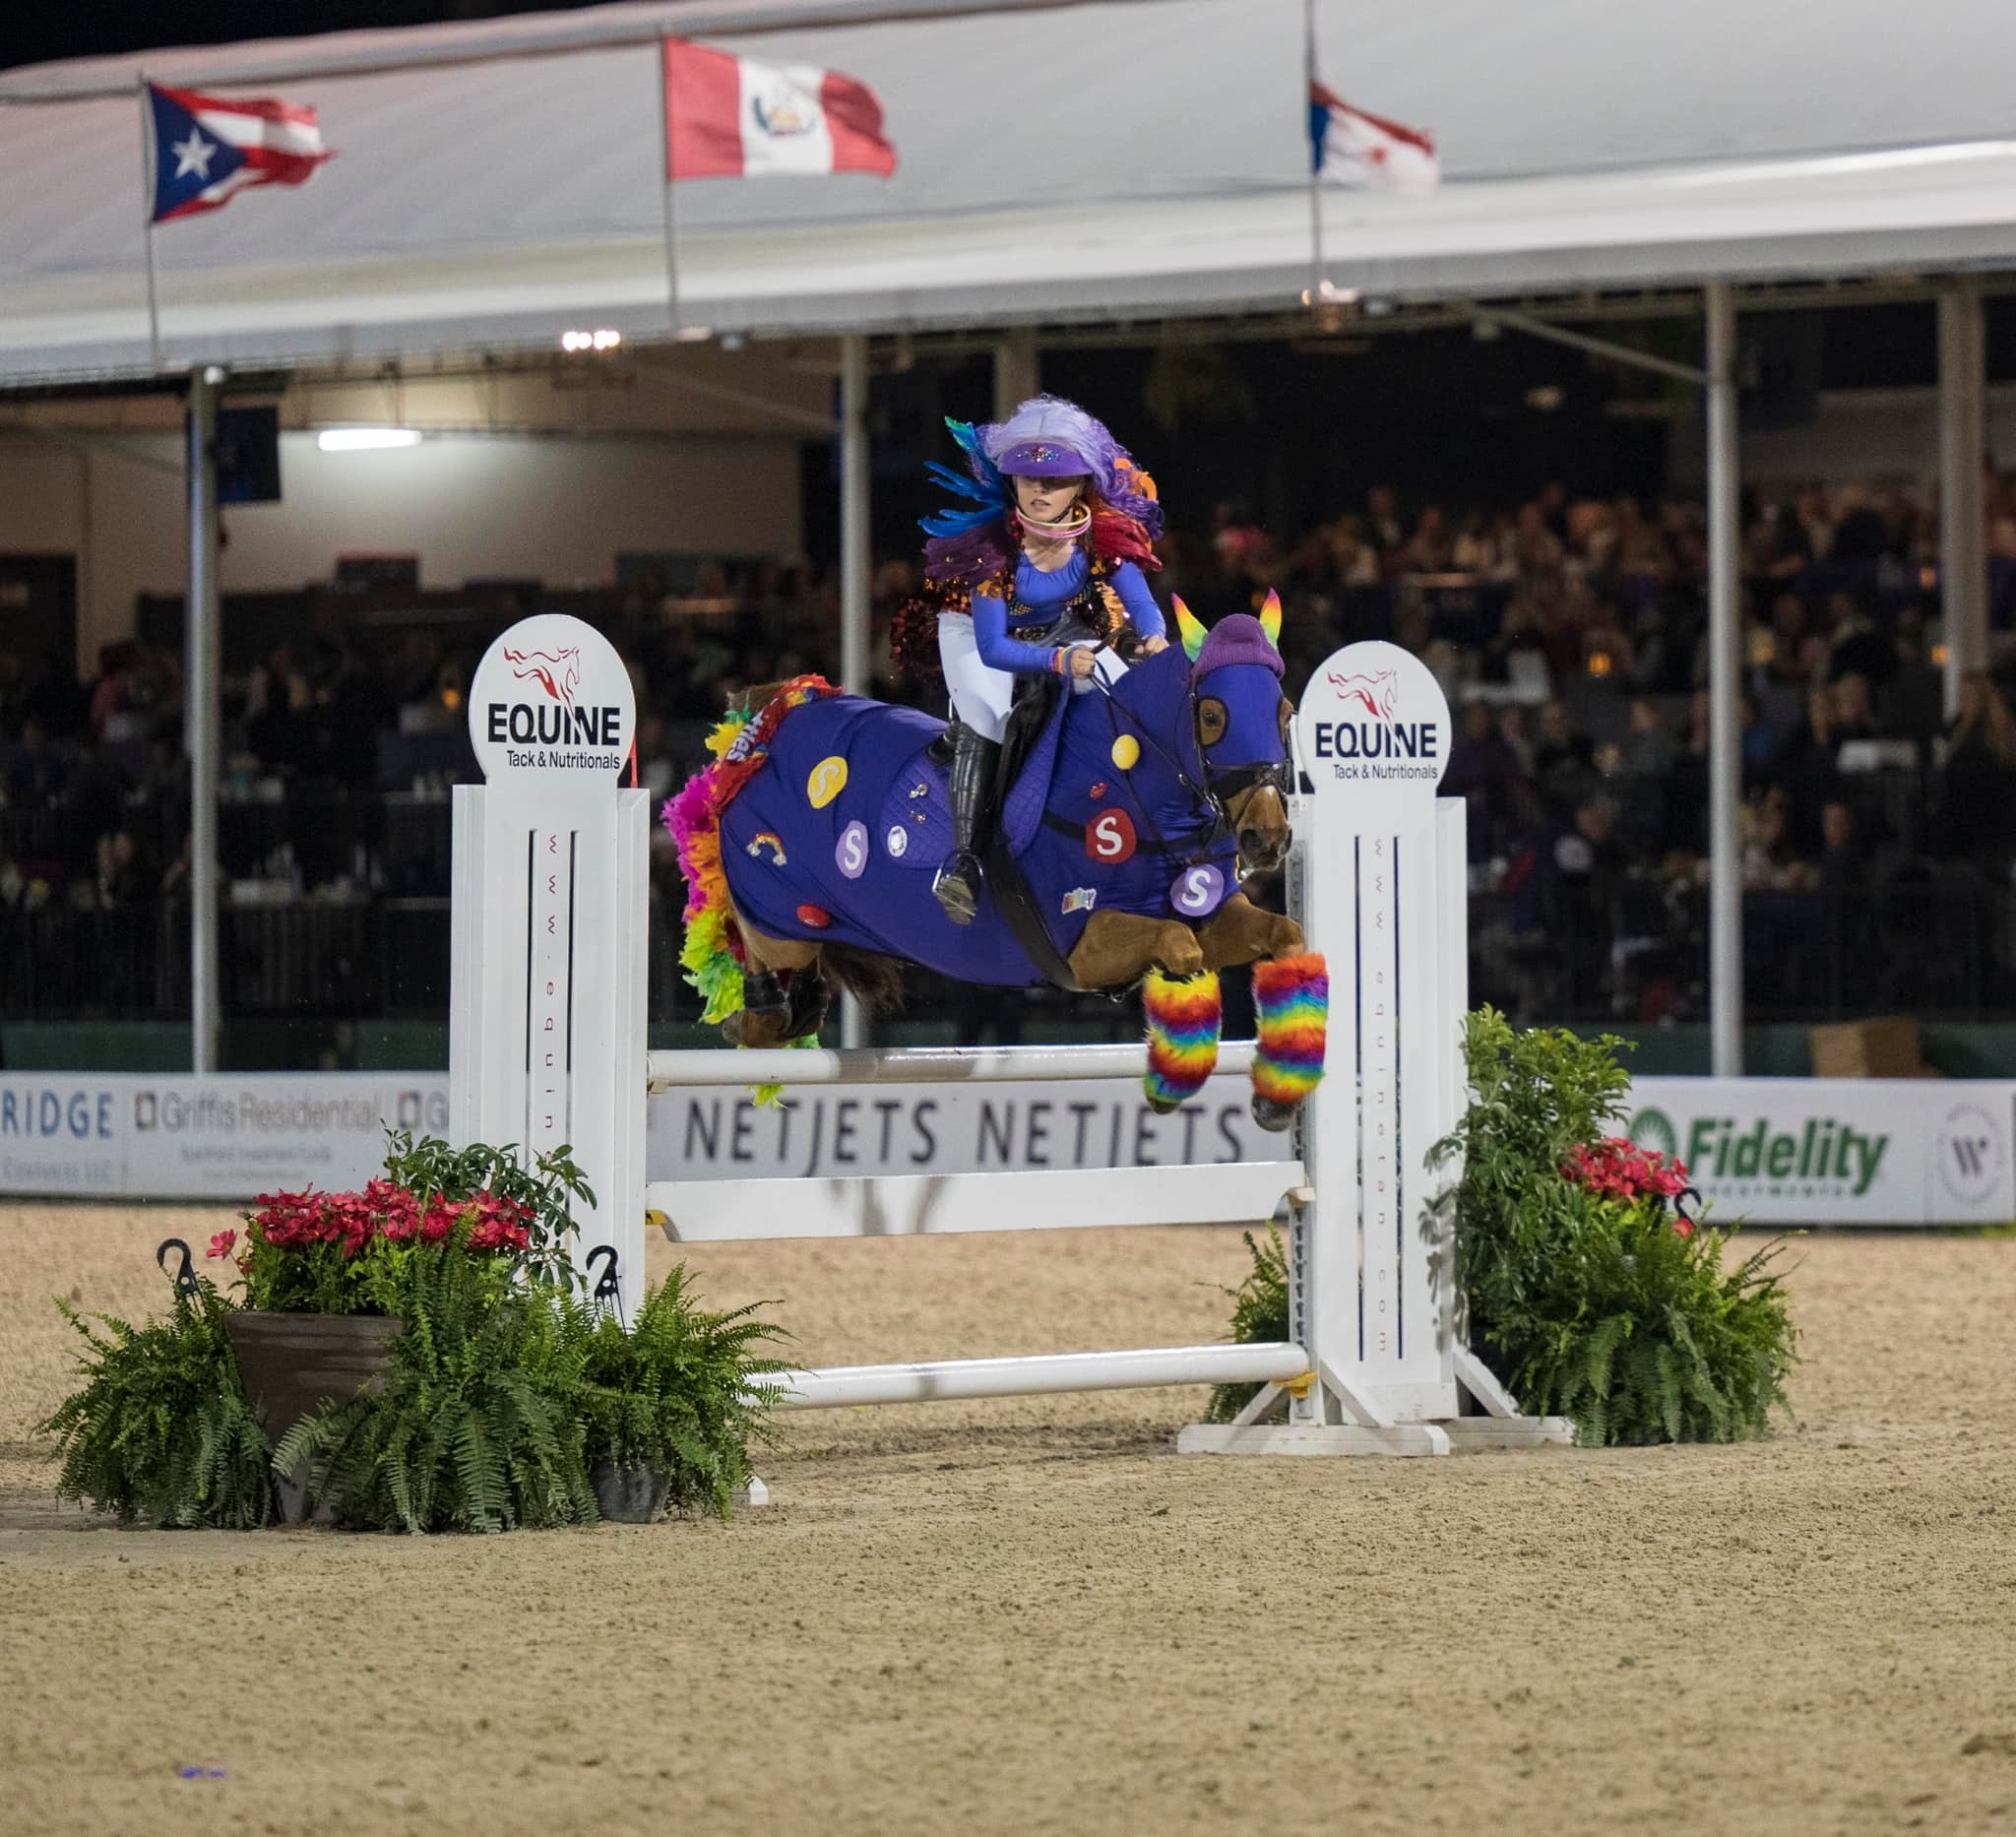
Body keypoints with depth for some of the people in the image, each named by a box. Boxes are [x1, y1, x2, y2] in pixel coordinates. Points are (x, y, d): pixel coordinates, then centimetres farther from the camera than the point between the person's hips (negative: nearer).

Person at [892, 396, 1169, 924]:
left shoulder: (1104, 535, -24)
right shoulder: (993, 545, -34)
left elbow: (1143, 607, -18)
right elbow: (992, 649, -35)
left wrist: (1152, 640, -43)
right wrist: (1058, 660, -52)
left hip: (1058, 630, 4)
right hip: (980, 629, -4)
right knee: (983, 719, -29)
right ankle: (963, 858, -32)